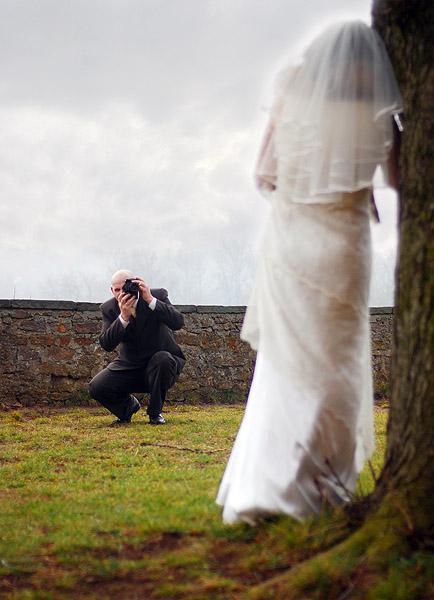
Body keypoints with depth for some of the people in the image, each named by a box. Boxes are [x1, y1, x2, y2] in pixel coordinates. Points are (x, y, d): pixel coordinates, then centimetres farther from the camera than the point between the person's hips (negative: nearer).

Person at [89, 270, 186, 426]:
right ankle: (129, 405, 16)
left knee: (163, 359, -36)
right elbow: (106, 345, -21)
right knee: (96, 387, -18)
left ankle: (155, 413, -12)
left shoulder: (158, 295, -13)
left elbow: (178, 323, -29)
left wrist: (150, 300, -38)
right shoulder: (109, 308, -8)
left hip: (161, 363, -2)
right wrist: (123, 316, -35)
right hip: (129, 366, 2)